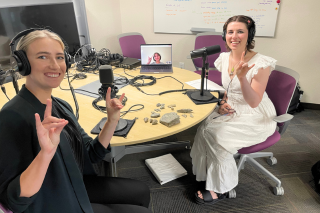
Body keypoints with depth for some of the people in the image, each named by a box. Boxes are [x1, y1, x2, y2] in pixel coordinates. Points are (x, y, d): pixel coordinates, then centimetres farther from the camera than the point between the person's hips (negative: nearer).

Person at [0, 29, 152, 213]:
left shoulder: (61, 105, -1)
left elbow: (92, 154, 1)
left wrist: (112, 120, -13)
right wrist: (46, 152, -44)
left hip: (78, 188, 7)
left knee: (141, 191, 16)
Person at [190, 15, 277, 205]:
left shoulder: (261, 63, -19)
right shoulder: (224, 58, 0)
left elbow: (254, 102, -23)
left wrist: (242, 76, -36)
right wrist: (223, 102, -6)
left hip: (255, 118, -6)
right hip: (231, 111, 6)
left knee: (213, 133, -25)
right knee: (203, 127, -21)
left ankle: (221, 189, -4)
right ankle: (210, 176, -1)